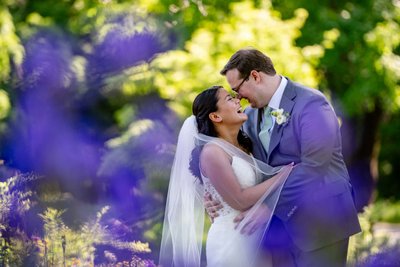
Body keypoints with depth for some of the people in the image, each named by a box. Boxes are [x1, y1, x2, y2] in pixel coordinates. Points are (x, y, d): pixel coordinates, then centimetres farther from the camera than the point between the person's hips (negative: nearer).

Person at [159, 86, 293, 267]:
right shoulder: (212, 152, -14)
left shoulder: (242, 146, 10)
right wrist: (284, 174, -16)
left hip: (253, 238, 7)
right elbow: (240, 201, -18)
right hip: (232, 240, -7)